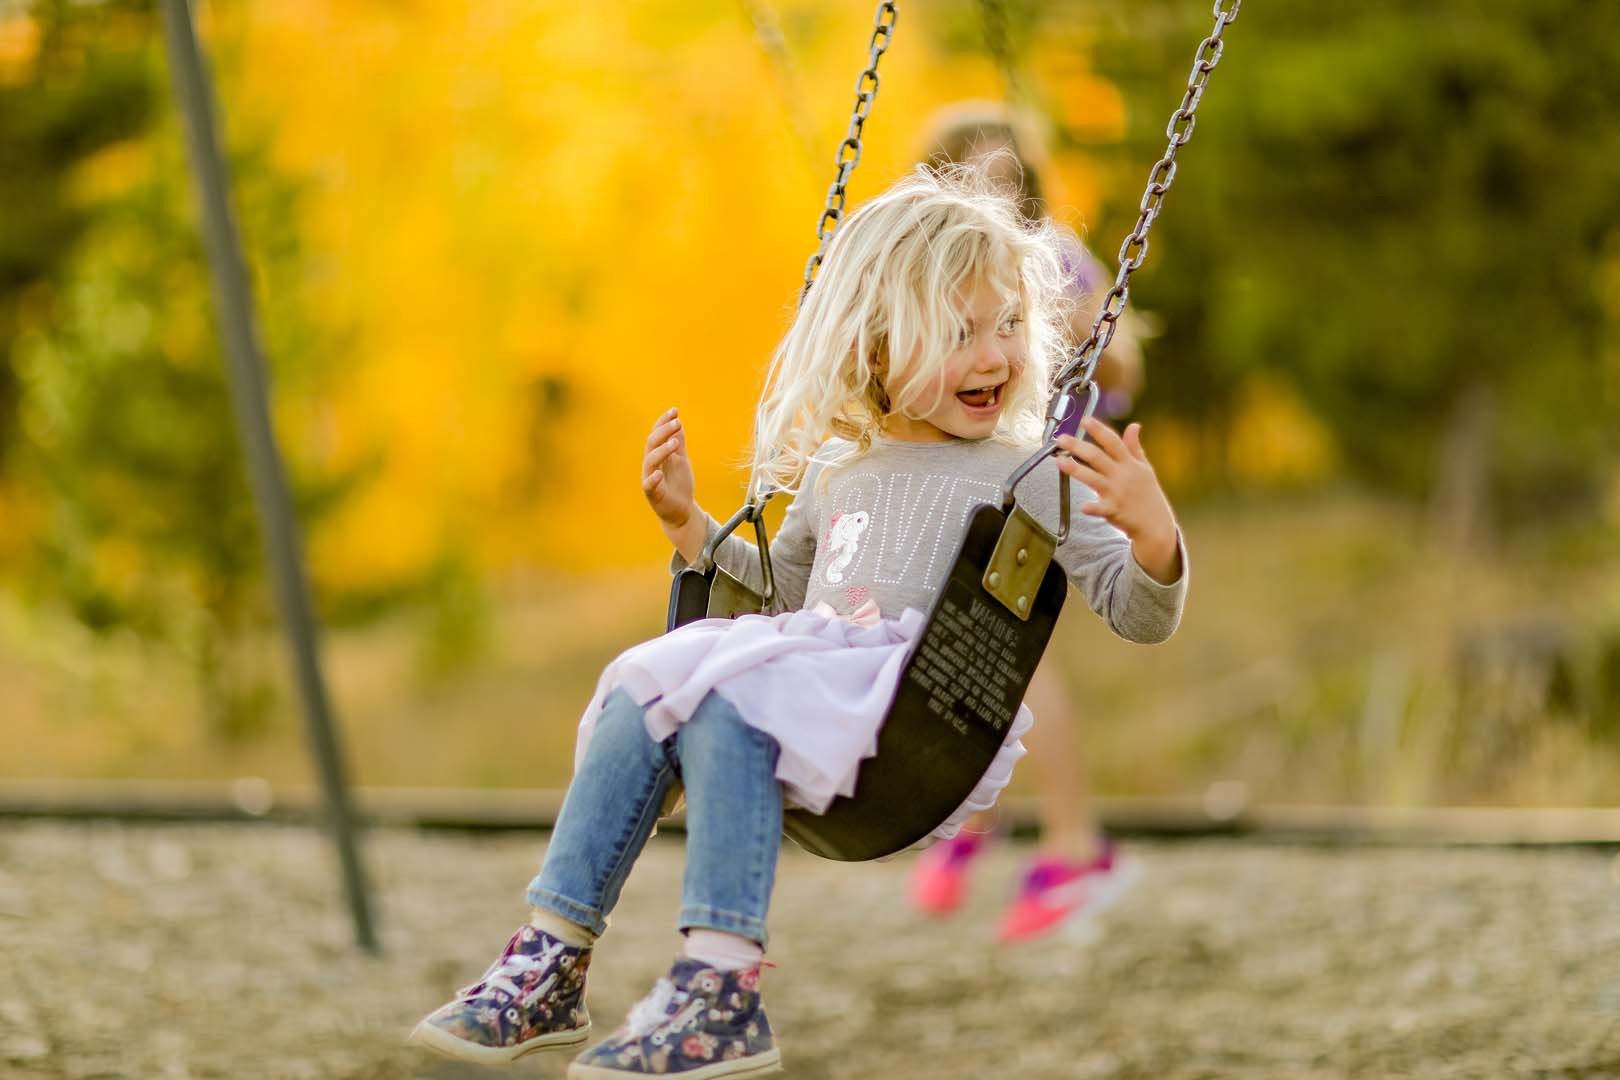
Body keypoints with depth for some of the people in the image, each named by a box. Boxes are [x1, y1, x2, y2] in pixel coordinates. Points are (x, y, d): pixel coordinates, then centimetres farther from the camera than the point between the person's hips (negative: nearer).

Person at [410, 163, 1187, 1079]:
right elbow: (779, 586, 39)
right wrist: (690, 524, 26)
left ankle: (723, 991, -38)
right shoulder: (836, 473, 22)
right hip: (811, 684, 6)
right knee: (641, 697, -18)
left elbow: (1141, 617, 0)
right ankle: (553, 959, -19)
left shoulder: (1029, 479, 5)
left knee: (723, 703, -30)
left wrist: (1153, 536, -20)